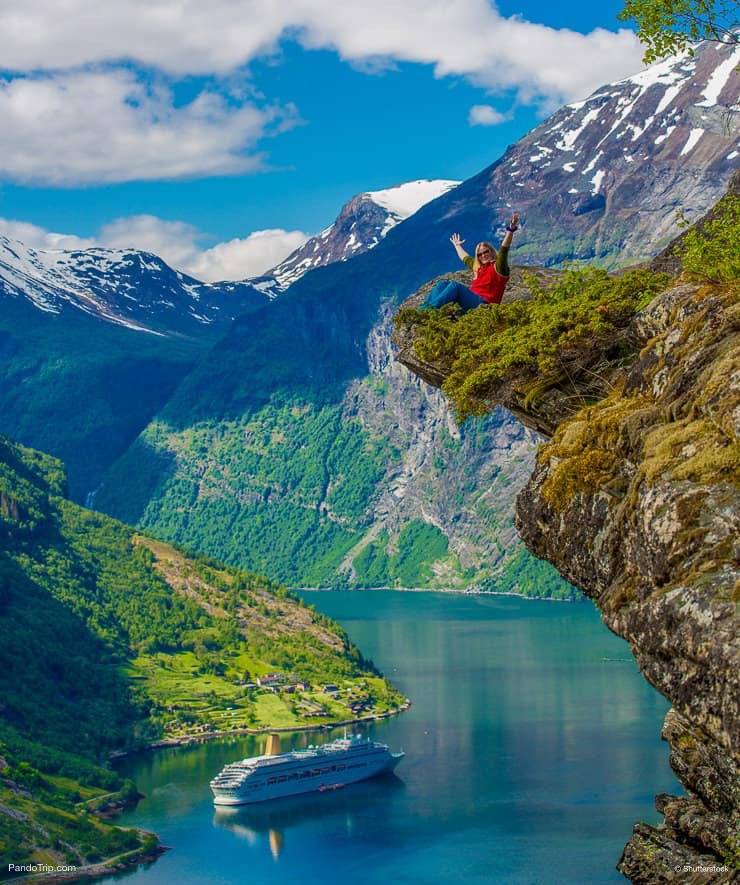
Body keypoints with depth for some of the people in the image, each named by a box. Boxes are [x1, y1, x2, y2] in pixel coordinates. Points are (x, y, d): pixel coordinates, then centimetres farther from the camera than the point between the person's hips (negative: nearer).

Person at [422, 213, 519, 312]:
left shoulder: (497, 267, 0)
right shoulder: (477, 266, 24)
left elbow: (503, 251, -17)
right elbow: (465, 258, 44)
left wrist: (510, 230, -29)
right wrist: (457, 245, 59)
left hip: (483, 304, -9)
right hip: (471, 299, 9)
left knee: (455, 285, -27)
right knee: (443, 284, 3)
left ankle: (430, 308, -39)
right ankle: (426, 306, -19)